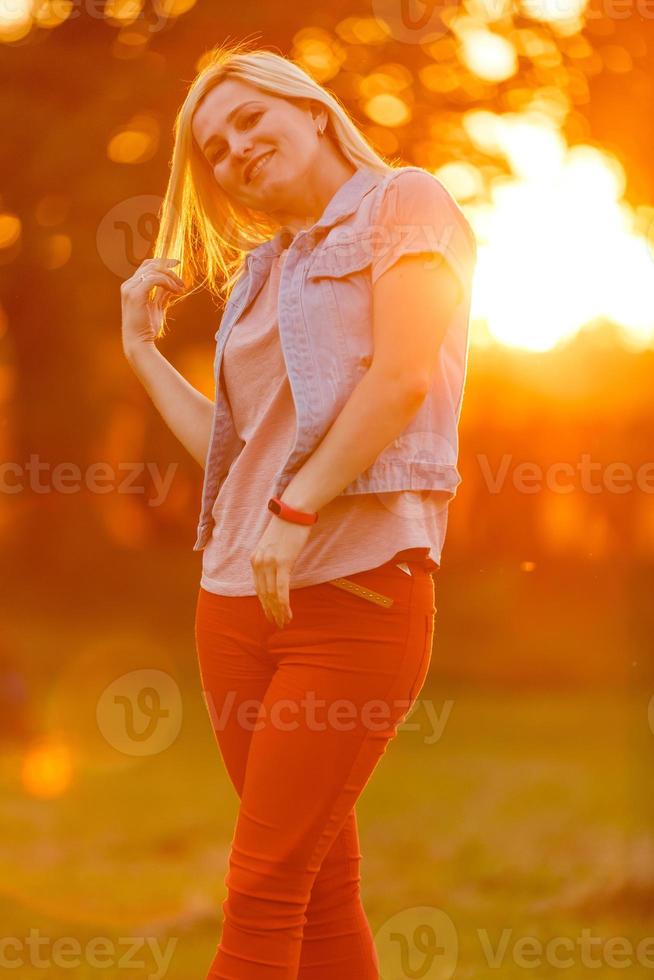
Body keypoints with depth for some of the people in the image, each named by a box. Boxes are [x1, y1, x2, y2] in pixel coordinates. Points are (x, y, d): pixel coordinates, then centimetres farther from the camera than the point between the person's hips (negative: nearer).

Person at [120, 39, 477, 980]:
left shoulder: (405, 202, 2)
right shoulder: (259, 275, 21)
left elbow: (403, 377, -12)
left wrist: (296, 511, -17)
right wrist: (143, 346, 19)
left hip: (354, 592, -7)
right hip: (237, 595, 7)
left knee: (264, 891, -8)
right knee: (321, 885, 8)